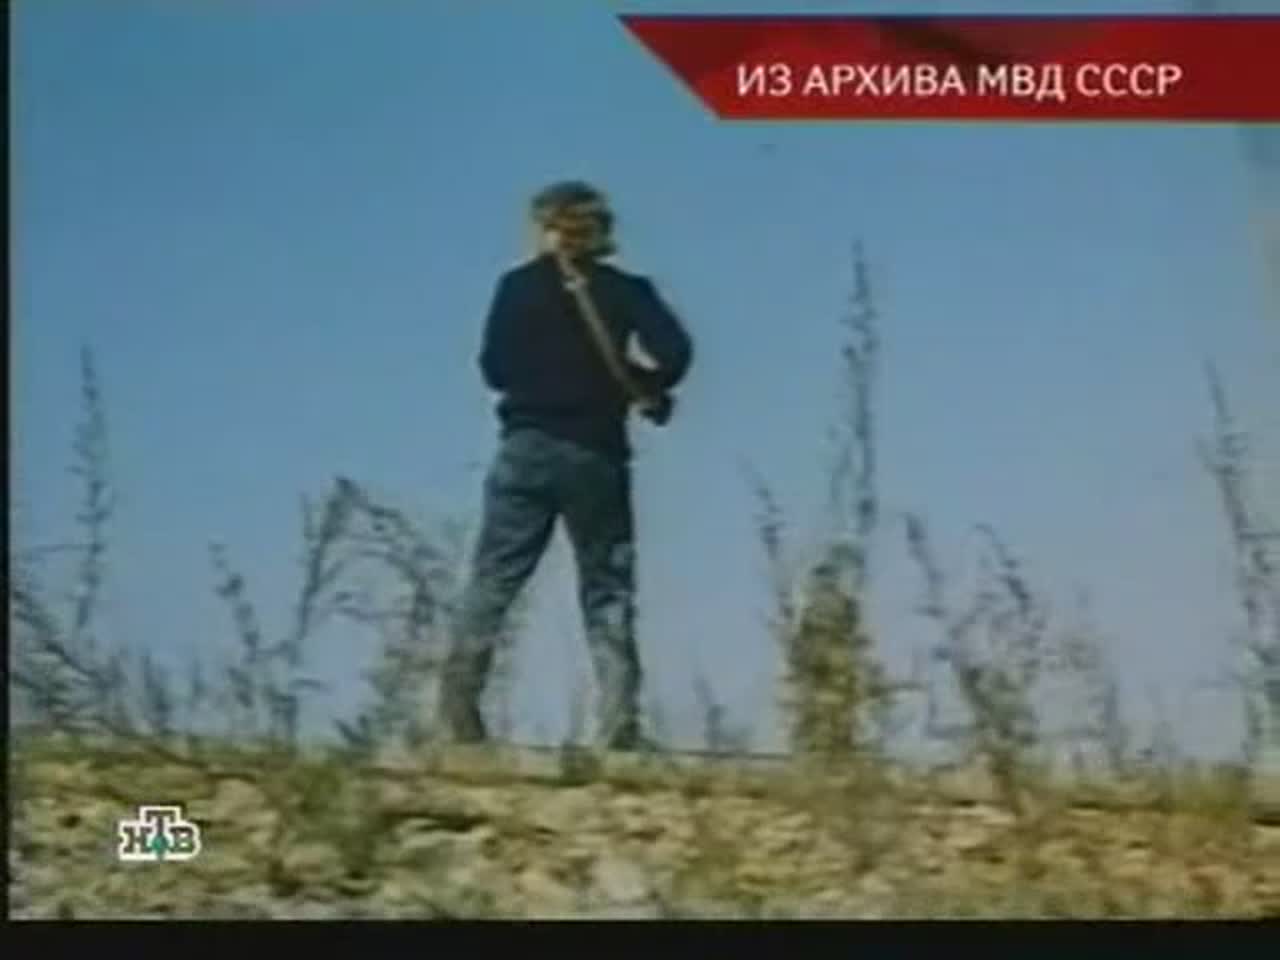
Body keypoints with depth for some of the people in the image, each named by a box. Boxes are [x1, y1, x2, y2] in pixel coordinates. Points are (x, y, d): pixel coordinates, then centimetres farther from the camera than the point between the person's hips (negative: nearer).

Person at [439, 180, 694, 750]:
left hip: (528, 447, -1)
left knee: (493, 579, 2)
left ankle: (459, 699, -10)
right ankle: (618, 723, -2)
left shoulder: (519, 286, 2)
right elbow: (675, 353, -9)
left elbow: (494, 368, 4)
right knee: (608, 589, 5)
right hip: (596, 455, 1)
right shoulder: (626, 290, 3)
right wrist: (644, 388, 8)